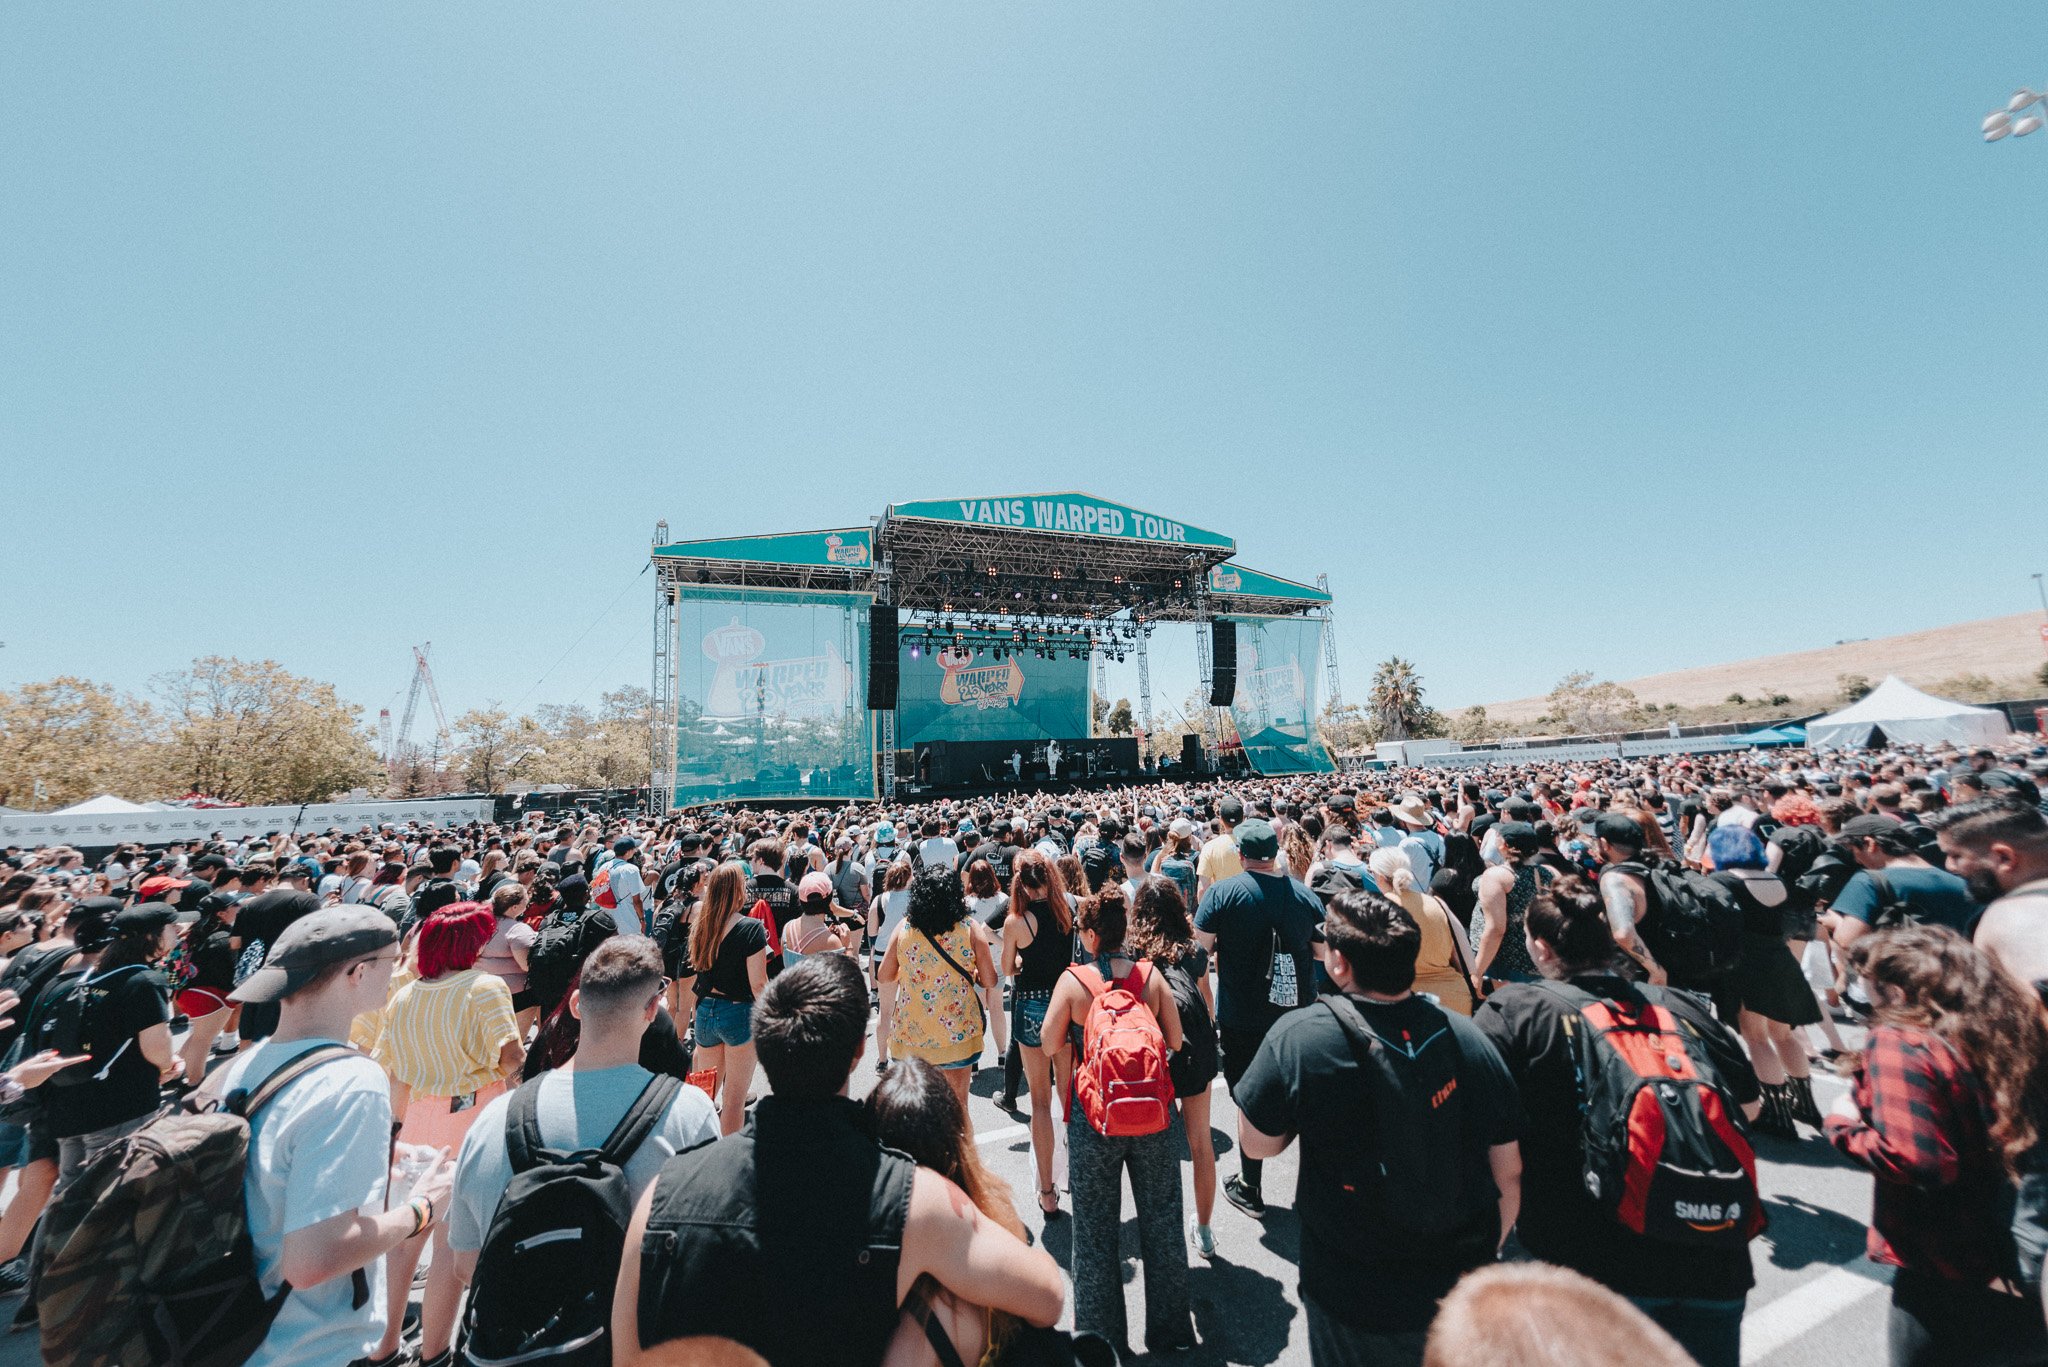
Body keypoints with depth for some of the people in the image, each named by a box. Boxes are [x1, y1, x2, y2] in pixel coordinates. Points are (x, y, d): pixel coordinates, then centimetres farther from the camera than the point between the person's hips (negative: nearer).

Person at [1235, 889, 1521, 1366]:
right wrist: (1483, 1255, 14)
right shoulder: (1468, 1038, -13)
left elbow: (1257, 1144, -12)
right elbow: (1509, 1173, -2)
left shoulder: (1298, 1038, -24)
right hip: (1463, 1294, 3)